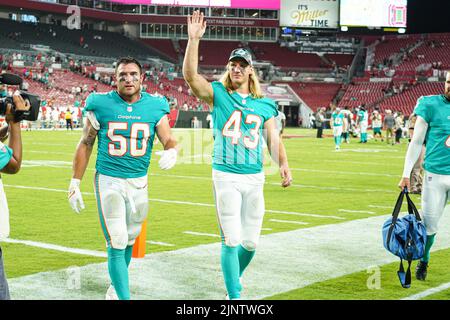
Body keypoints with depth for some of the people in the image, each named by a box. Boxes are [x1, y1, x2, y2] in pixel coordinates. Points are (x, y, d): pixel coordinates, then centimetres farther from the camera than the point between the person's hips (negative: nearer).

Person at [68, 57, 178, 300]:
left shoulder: (155, 106, 0)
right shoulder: (101, 105, -5)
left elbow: (168, 139, -5)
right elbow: (85, 145, 2)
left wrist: (172, 151, -31)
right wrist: (75, 184, 1)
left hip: (139, 182, 3)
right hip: (108, 181, -3)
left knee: (128, 241, 17)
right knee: (116, 244, -9)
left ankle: (115, 288, 39)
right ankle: (124, 296, -4)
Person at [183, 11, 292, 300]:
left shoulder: (264, 104, 10)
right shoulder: (218, 94, 2)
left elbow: (273, 138, 5)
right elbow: (190, 74, -13)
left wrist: (283, 165, -12)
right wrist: (194, 39, -21)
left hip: (255, 178, 3)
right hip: (226, 176, -3)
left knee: (251, 241, 10)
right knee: (232, 239, -5)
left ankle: (235, 275, 37)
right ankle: (234, 296, 5)